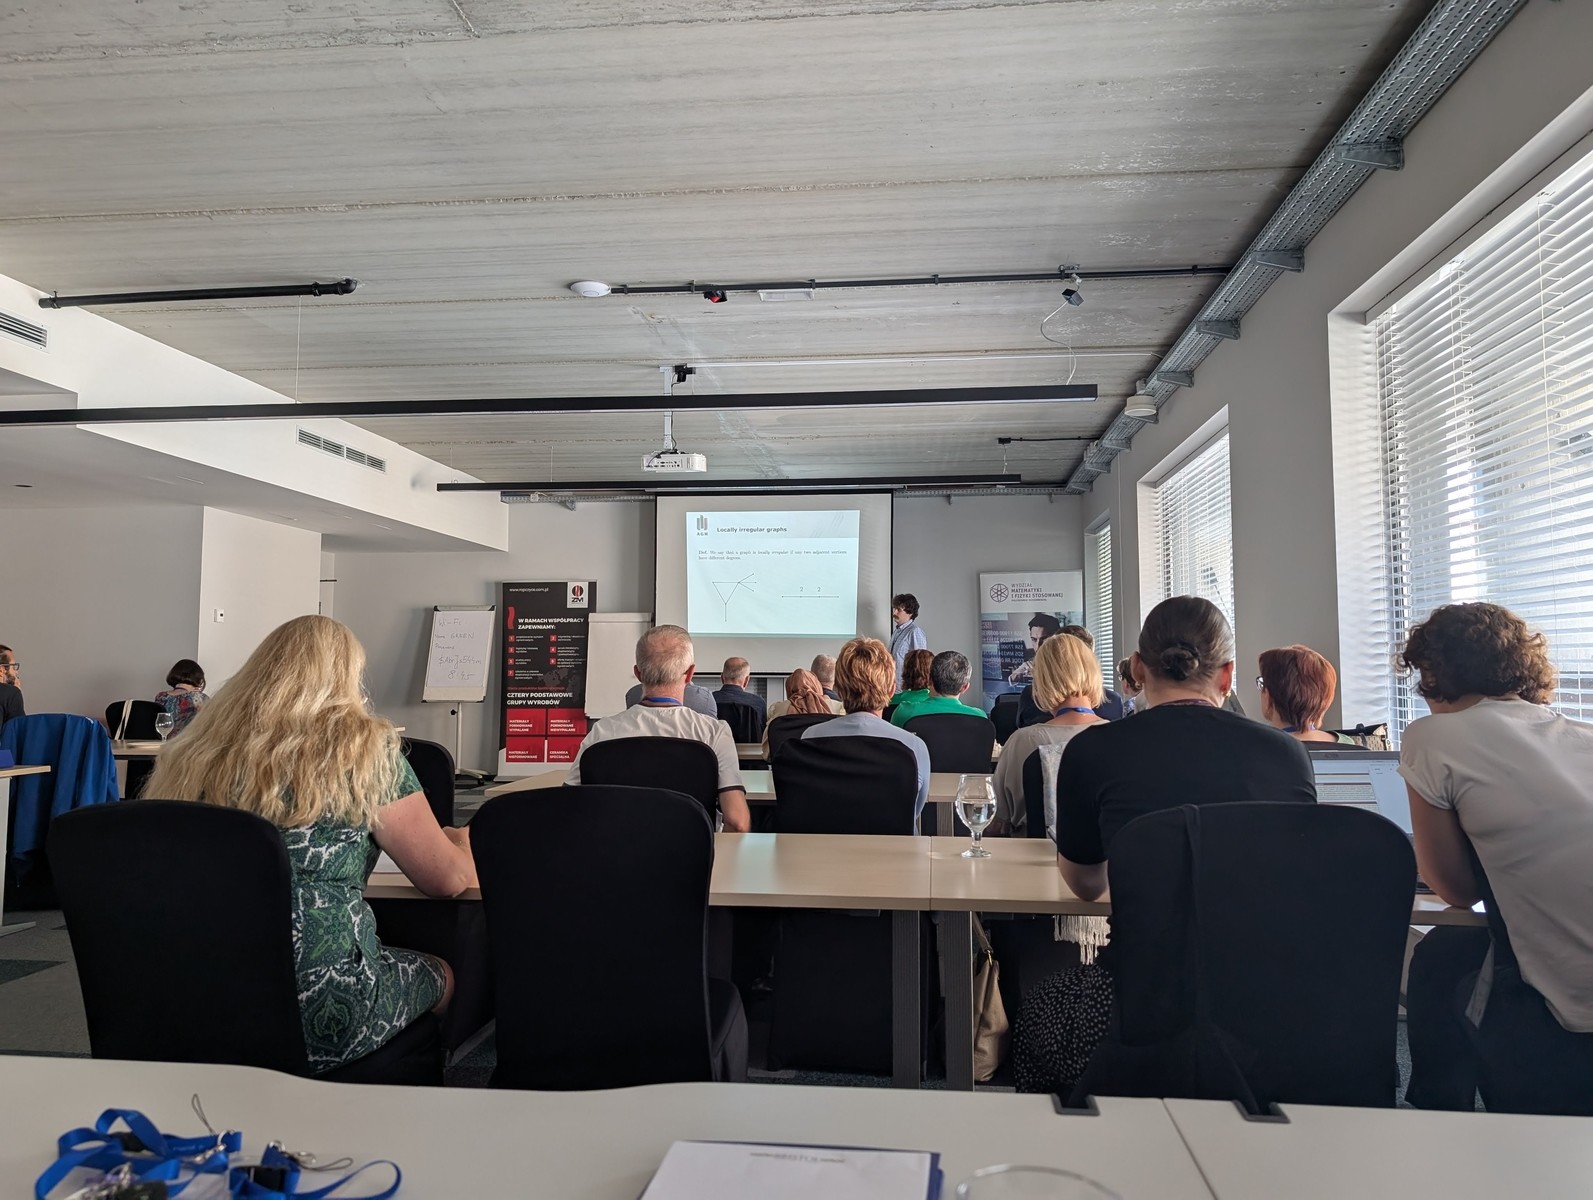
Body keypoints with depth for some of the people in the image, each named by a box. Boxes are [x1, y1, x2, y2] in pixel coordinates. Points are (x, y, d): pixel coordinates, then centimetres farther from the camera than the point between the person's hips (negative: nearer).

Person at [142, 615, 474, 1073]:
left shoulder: (195, 753, 6)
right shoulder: (362, 748, -8)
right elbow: (449, 879, -3)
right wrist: (462, 842, 20)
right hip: (317, 1011, -6)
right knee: (442, 974, 25)